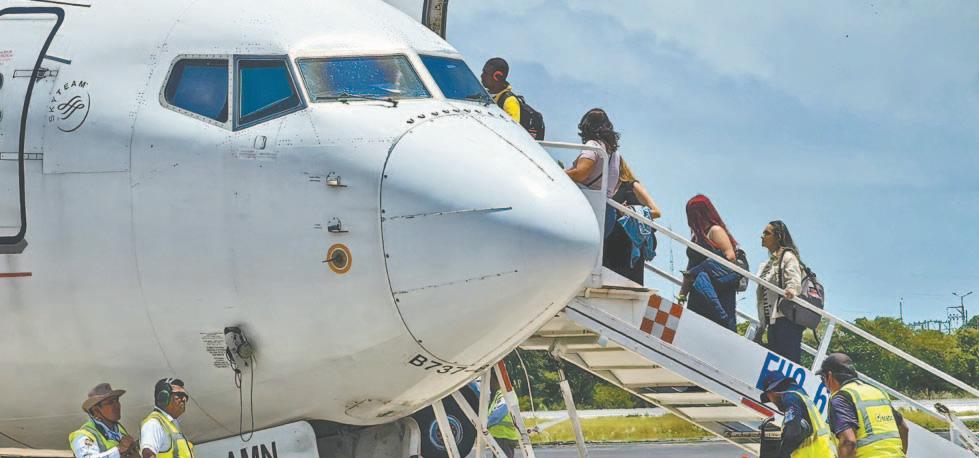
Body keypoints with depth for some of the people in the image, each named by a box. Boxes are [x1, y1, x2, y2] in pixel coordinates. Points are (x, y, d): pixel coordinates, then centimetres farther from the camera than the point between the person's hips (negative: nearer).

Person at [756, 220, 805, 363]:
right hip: (772, 322, 9)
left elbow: (794, 279, -16)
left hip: (786, 320, -9)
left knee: (790, 359, -19)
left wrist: (792, 290, -41)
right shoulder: (768, 264, 26)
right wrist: (761, 329, 25)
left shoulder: (788, 256, 2)